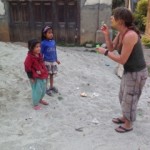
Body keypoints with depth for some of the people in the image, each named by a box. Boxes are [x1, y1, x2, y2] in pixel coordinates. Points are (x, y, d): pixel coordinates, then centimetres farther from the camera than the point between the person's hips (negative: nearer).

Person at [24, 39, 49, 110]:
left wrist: (45, 73, 17)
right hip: (36, 78, -8)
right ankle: (35, 104, 19)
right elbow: (27, 68, -18)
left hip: (42, 76, 8)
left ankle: (40, 99, 44)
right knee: (37, 91, 1)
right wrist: (31, 77, -16)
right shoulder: (29, 57, -20)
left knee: (43, 89, 20)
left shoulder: (39, 55, 5)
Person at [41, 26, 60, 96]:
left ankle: (52, 87, 32)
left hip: (53, 61, 5)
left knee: (52, 75, 17)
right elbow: (41, 53, -10)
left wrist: (56, 59, 16)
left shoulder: (53, 41, 3)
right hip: (46, 62, -5)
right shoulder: (43, 43, -13)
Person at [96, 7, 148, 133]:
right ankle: (125, 117, 44)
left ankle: (128, 125, 29)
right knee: (123, 96, 23)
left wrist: (105, 52, -17)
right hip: (129, 71, 9)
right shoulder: (121, 33, 0)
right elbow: (111, 48, 5)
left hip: (137, 73, -9)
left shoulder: (130, 35, -29)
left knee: (129, 99, 7)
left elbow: (122, 60, -26)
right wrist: (106, 34, -7)